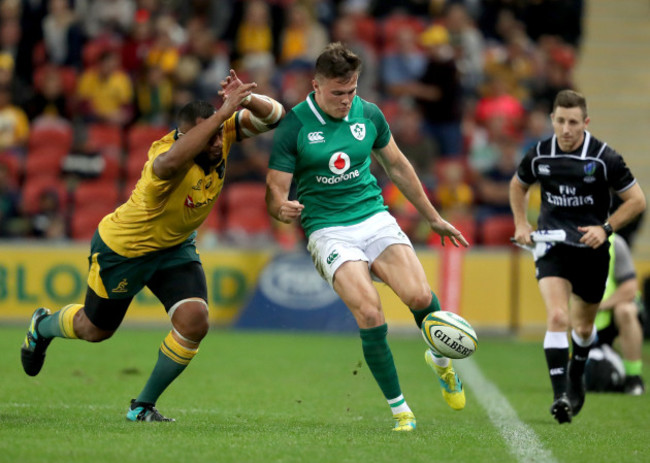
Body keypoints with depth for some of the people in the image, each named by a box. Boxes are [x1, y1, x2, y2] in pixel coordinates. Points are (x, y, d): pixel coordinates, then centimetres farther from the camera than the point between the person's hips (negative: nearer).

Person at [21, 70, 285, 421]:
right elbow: (169, 162, -68)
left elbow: (274, 116, -17)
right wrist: (223, 112, -70)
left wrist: (247, 99, -40)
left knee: (194, 322, -15)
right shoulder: (169, 157, -41)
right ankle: (42, 327, 54)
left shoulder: (222, 133, -20)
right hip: (122, 249, -5)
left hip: (175, 247, 6)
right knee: (95, 329, 17)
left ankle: (143, 406, 7)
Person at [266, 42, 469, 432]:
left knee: (419, 296, -20)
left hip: (375, 218, 3)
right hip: (328, 231, -3)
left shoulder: (369, 114, 4)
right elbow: (275, 191, -5)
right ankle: (399, 408, -8)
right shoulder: (293, 127, -7)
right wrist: (282, 209, -31)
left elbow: (397, 166, 19)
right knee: (370, 315, -23)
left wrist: (434, 218, 26)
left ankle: (441, 359, 13)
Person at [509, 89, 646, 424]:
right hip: (552, 247, 0)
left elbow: (637, 200, -5)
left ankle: (576, 376, 46)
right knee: (557, 316, -20)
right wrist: (521, 224, 6)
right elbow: (518, 186, 18)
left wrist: (605, 228, -14)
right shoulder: (539, 156, -5)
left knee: (583, 327, 15)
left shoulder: (604, 158, -13)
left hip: (591, 251, 0)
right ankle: (560, 395, -23)